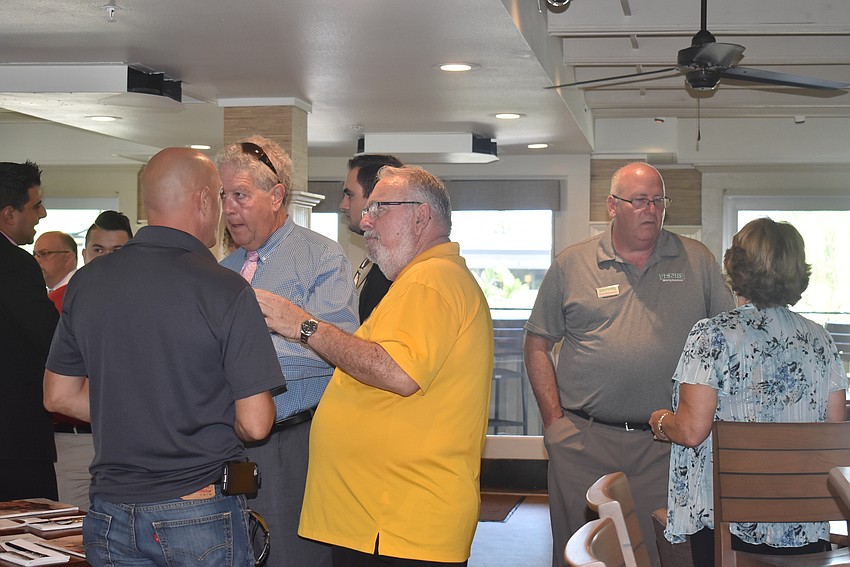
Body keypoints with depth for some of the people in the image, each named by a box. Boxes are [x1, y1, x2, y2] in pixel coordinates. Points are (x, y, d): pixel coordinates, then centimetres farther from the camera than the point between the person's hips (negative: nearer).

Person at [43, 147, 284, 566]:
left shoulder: (87, 283, 0)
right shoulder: (226, 290, -15)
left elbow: (59, 396, 9)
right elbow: (255, 424, -15)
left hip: (111, 512, 4)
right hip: (201, 512, -4)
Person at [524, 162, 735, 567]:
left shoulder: (697, 262, 8)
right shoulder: (571, 264, 5)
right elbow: (537, 343, 8)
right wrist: (553, 419, -1)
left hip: (667, 444, 1)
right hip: (584, 440, 0)